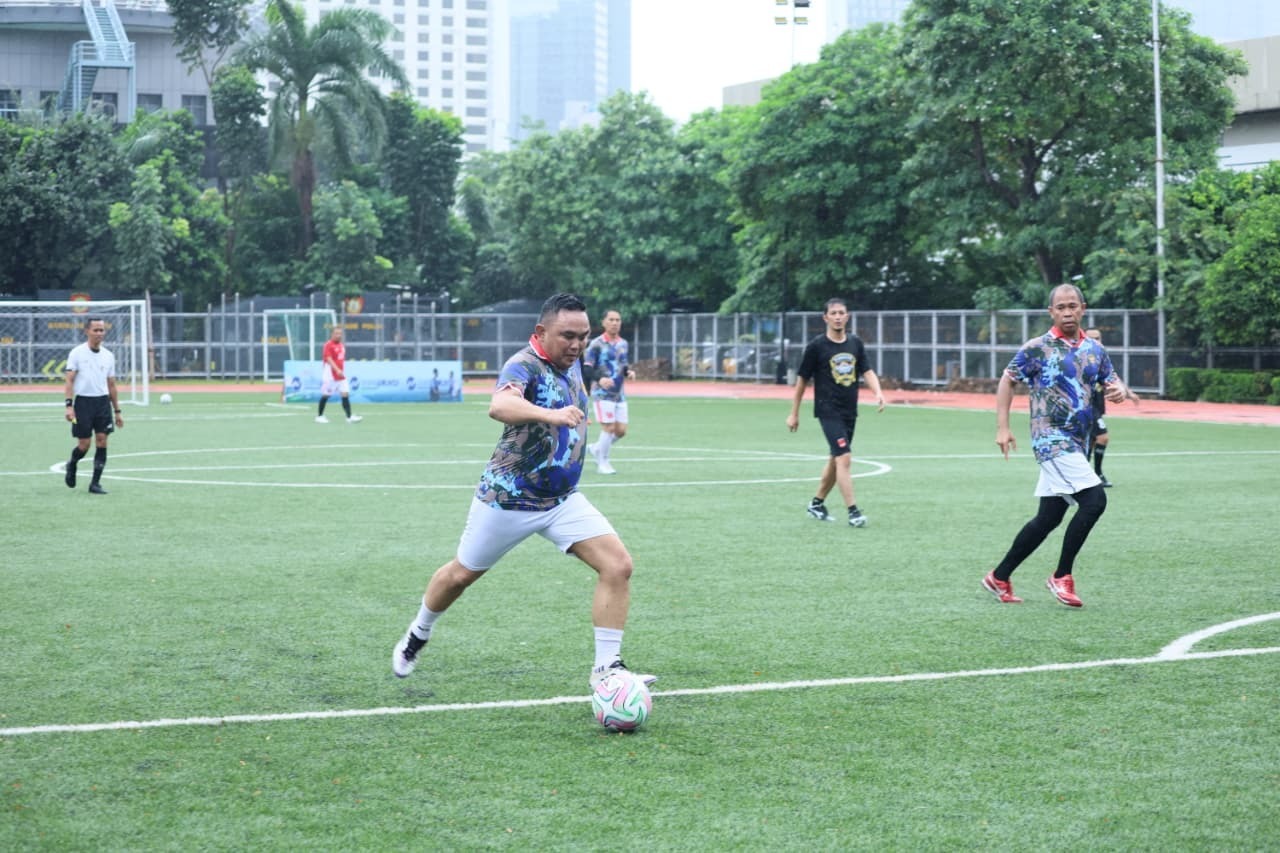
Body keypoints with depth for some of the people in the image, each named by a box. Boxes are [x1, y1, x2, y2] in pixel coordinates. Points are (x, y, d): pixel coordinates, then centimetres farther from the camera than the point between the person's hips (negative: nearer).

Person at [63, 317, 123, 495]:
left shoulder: (108, 356, 10)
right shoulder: (77, 353, -2)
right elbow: (69, 381, -5)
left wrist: (117, 411, 14)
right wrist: (69, 405, -15)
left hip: (103, 402, 3)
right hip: (83, 402, -3)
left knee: (102, 442, -5)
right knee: (84, 445, -2)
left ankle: (95, 483, 1)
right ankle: (72, 465, 31)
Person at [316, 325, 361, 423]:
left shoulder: (341, 345, 13)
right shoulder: (328, 345, -10)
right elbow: (329, 359, -21)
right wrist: (337, 370, -31)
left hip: (341, 375, 7)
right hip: (330, 375, -7)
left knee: (345, 394, -5)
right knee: (325, 395, 3)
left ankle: (349, 417, -11)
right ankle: (319, 416, 16)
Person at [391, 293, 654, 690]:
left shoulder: (572, 363, 1)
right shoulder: (524, 365, -23)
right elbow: (499, 405, -48)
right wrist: (550, 414, -63)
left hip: (563, 500, 6)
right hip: (508, 498, -6)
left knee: (618, 565, -13)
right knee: (462, 574, 14)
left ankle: (607, 667, -8)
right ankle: (417, 636, 43)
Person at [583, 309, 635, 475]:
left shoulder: (623, 343, 11)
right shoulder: (597, 344, -8)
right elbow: (586, 368, -11)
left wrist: (629, 371, -1)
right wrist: (599, 379, -29)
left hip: (619, 393, 6)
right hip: (602, 393, -6)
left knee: (621, 430, 3)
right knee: (609, 428, -9)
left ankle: (596, 448, 28)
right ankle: (603, 462, 9)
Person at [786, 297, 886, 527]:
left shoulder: (855, 343, 7)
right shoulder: (816, 346, -6)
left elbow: (867, 371, 4)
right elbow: (802, 379, 0)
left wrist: (878, 393, -17)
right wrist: (794, 414, 3)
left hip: (850, 411, 6)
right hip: (828, 411, -6)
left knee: (836, 460, 15)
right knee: (844, 458, -16)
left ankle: (817, 504, 31)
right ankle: (853, 512, -16)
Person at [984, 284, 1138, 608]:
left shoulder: (1094, 349, 10)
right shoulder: (1037, 348, -6)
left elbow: (1113, 380, 17)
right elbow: (1007, 381, 0)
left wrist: (1121, 391, -8)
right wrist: (1002, 428, -8)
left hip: (1076, 443, 7)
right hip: (1051, 439, -7)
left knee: (1048, 518, 9)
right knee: (1095, 499, -20)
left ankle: (999, 577, 21)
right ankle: (1062, 576, -7)